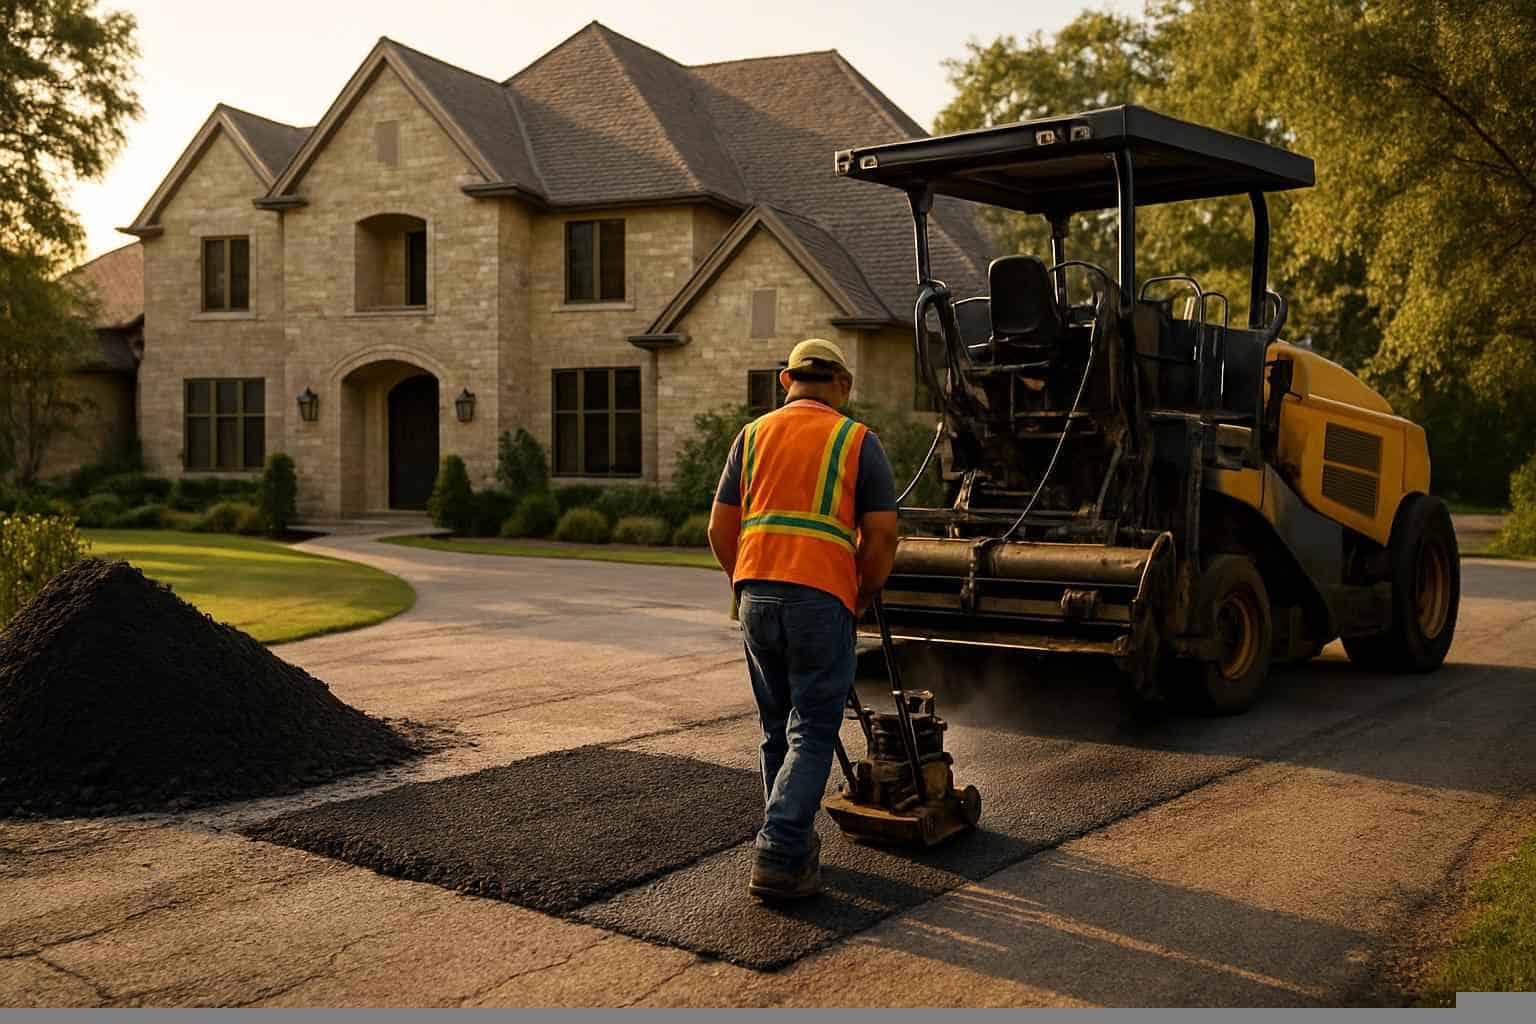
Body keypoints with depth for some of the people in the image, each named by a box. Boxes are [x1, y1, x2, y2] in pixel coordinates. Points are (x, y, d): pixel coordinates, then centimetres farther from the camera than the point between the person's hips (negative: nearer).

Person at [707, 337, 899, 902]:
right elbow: (881, 537, -1)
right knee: (811, 734, 0)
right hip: (821, 600, -4)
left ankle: (795, 841, 29)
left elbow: (720, 530, 11)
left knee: (778, 729, 18)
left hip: (756, 598, 4)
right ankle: (777, 859, -8)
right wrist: (861, 598, 13)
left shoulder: (753, 435, 12)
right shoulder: (858, 440, 3)